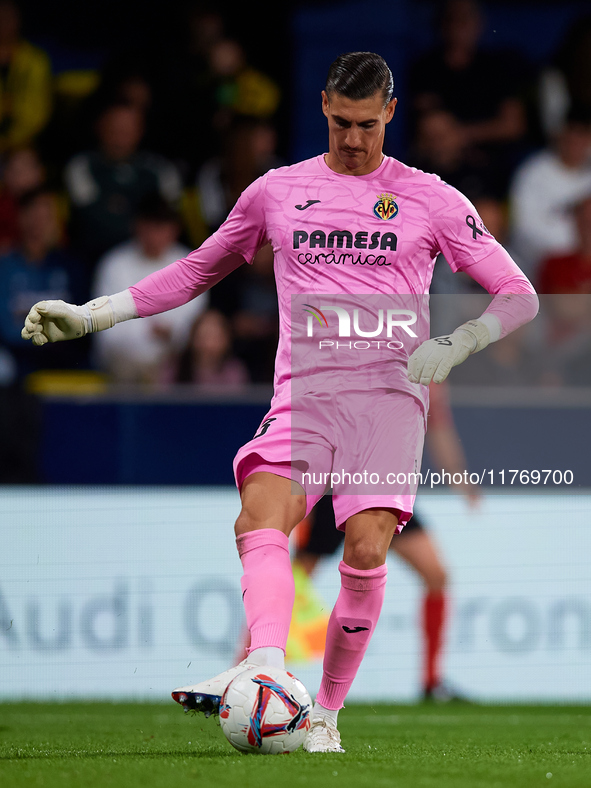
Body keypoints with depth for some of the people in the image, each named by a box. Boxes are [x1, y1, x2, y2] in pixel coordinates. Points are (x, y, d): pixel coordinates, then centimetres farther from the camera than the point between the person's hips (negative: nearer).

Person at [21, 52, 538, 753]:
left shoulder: (430, 200, 9)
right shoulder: (277, 192, 15)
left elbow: (519, 295, 10)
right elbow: (196, 272, 27)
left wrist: (454, 346, -8)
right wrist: (91, 315, 22)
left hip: (389, 394, -2)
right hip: (304, 392, 2)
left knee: (366, 550, -20)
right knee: (260, 520, -27)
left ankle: (325, 712, -9)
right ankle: (265, 664, -47)